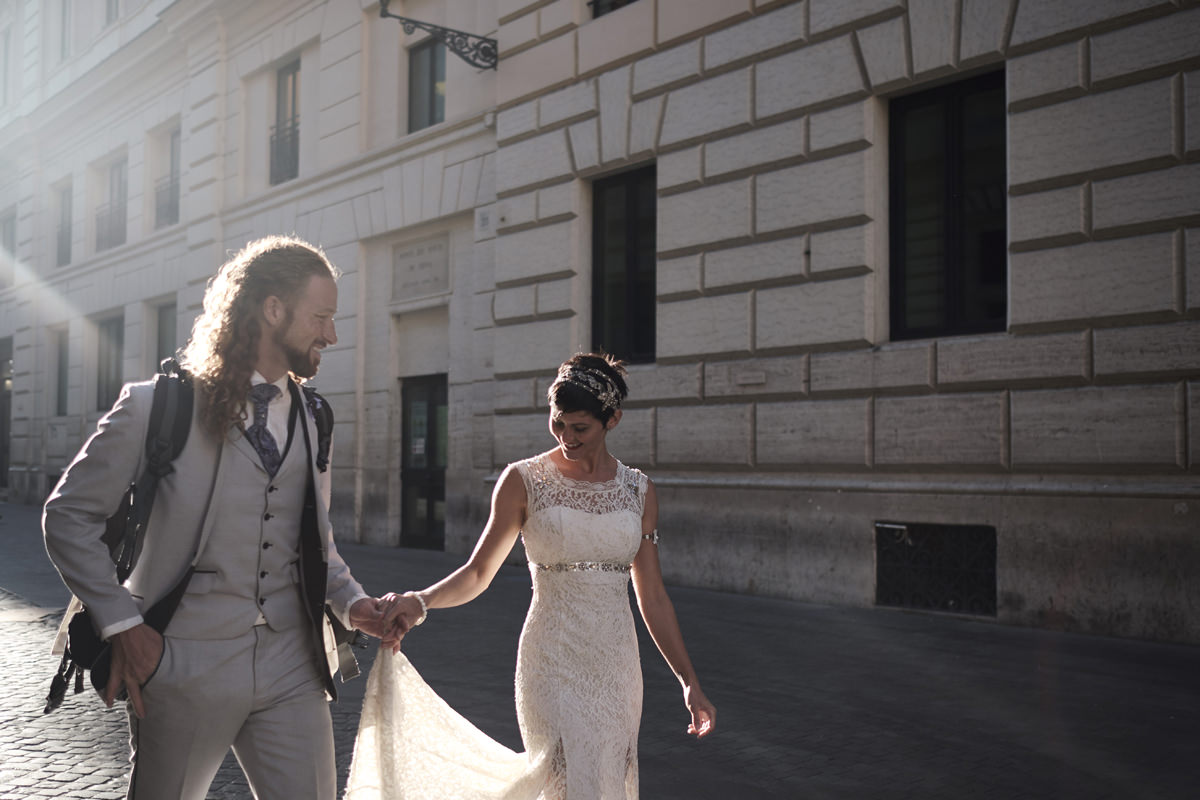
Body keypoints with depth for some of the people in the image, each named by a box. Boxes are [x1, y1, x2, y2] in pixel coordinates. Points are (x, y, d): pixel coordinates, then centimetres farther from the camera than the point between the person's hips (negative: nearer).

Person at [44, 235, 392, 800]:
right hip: (185, 667, -4)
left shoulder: (311, 421, 10)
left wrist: (350, 600, 4)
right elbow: (68, 515, -3)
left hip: (292, 668, 4)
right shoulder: (157, 407, -7)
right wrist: (121, 624, -8)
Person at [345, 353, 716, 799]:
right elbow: (477, 572, -4)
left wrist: (689, 682, 5)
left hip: (617, 668, 4)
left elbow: (652, 597, 7)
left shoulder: (638, 491, 5)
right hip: (554, 663, -4)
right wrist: (419, 602, -22)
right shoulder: (524, 481, -4)